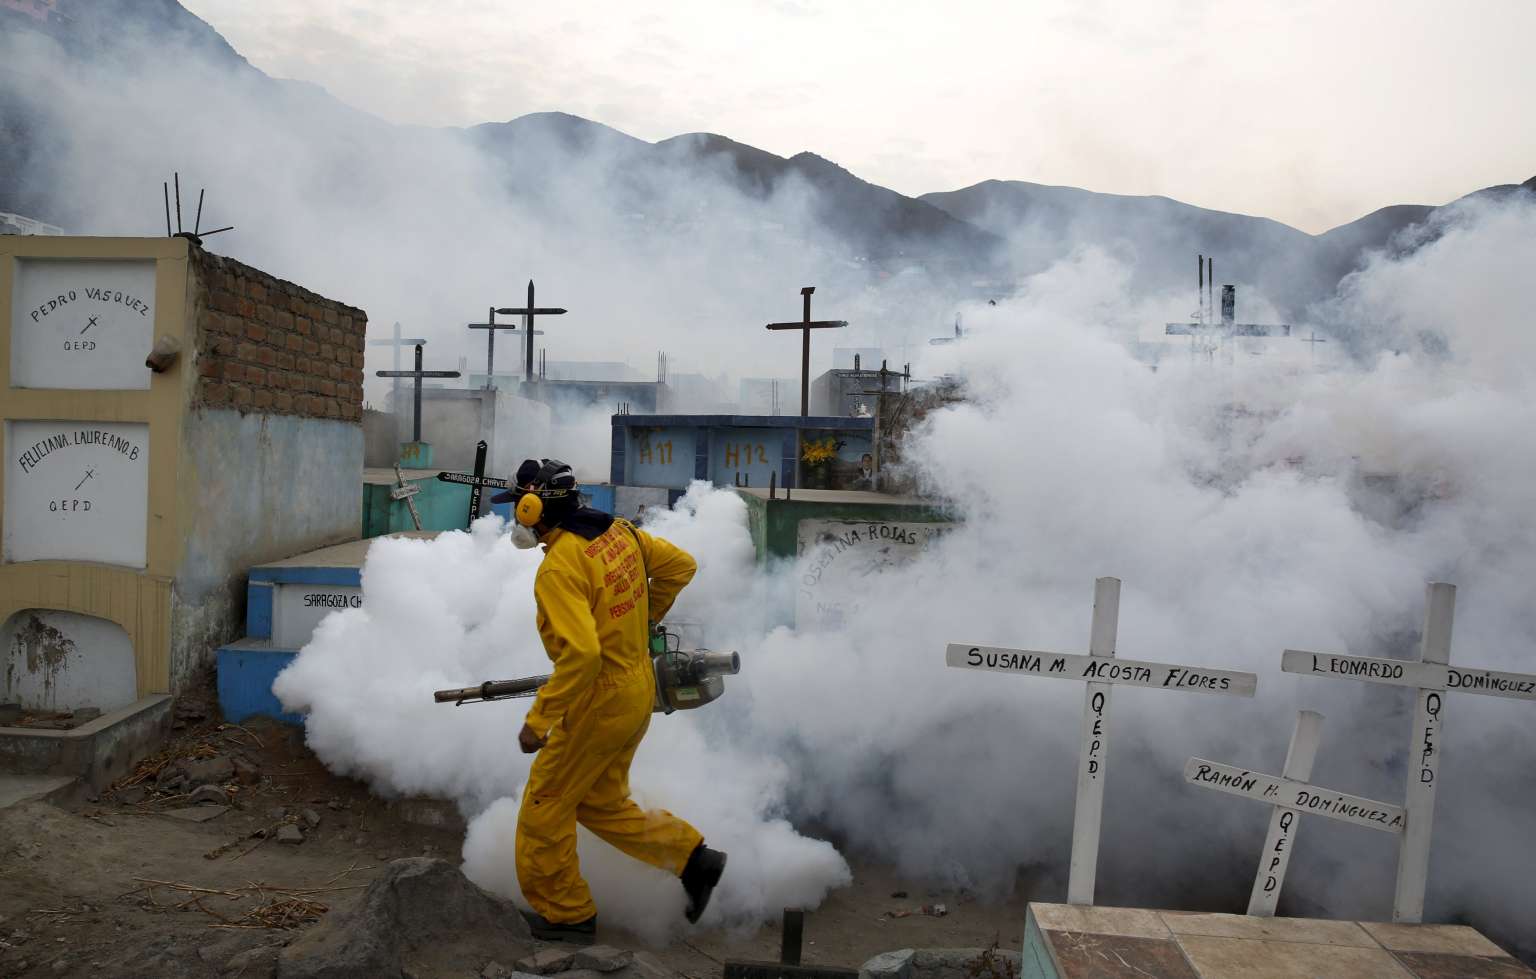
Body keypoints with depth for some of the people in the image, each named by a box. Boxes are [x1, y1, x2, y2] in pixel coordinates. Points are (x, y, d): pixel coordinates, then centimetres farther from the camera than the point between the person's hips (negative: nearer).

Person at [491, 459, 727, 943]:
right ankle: (694, 858, 21)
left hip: (599, 702, -9)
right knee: (600, 803, 23)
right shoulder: (619, 531, 1)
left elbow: (581, 654, -32)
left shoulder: (558, 568, -23)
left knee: (544, 809, 11)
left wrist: (538, 720, -24)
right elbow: (680, 566, 11)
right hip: (639, 690, 9)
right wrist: (642, 620, 21)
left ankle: (565, 915, 27)